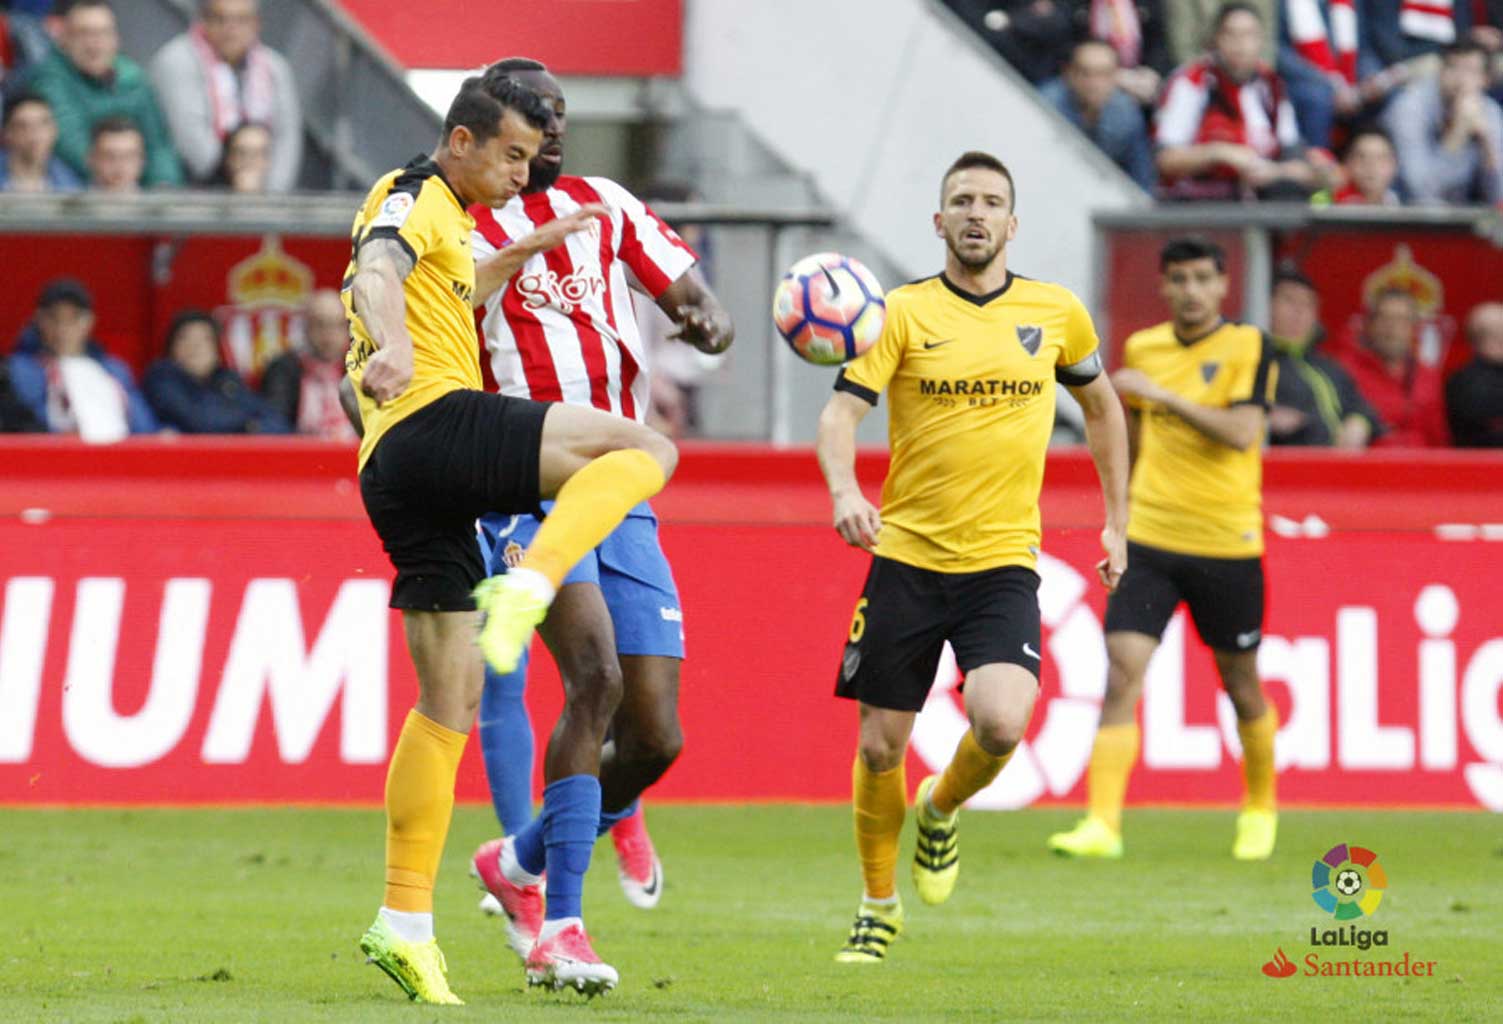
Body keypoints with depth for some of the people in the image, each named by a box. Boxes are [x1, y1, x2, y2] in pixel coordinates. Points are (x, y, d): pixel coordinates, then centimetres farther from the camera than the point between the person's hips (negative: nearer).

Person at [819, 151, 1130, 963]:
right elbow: (841, 412, -12)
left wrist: (1116, 522, 19)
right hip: (905, 556, 0)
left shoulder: (1056, 314, 4)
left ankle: (942, 808, 12)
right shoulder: (903, 313, -3)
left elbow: (1100, 406, 21)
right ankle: (879, 905, 25)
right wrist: (844, 491, -32)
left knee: (1000, 722, -22)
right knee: (880, 745, 3)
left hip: (1003, 562, 0)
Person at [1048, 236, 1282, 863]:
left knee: (1240, 686, 10)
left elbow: (1242, 433, -20)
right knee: (1121, 675, -12)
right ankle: (1102, 823, -17)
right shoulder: (1142, 349, 8)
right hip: (1149, 539, 3)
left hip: (1227, 542, -3)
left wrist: (1162, 393, -22)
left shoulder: (1248, 348, -6)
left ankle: (1260, 809, 34)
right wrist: (1122, 514, 26)